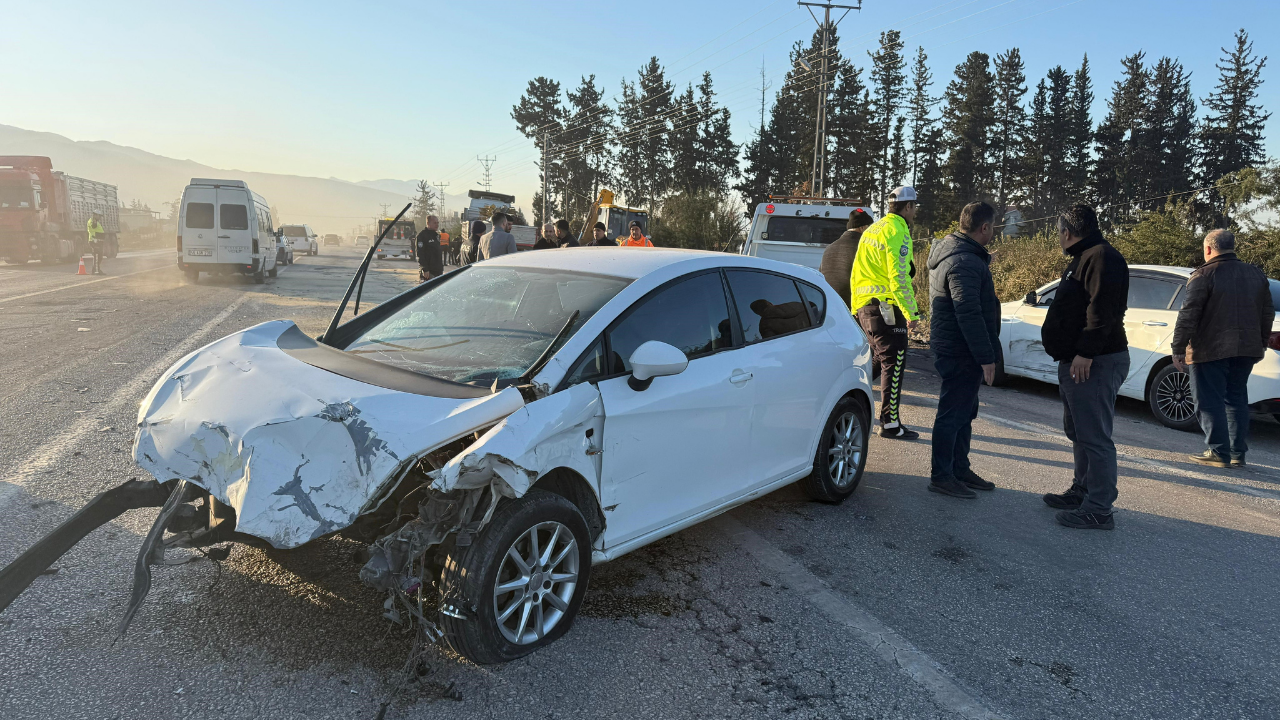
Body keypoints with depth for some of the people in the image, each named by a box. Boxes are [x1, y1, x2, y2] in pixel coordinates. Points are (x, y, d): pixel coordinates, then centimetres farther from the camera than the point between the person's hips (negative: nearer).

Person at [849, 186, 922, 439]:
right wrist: (911, 312, -16)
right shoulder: (897, 232, -12)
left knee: (880, 359, 20)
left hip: (863, 305, 9)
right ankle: (890, 423, -3)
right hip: (885, 306, -9)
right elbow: (899, 277, -19)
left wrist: (857, 307, 25)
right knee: (894, 363, -5)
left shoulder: (873, 229, 17)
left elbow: (857, 273, 20)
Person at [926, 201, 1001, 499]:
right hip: (961, 352, -11)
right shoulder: (965, 263, -21)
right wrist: (986, 357, -23)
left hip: (952, 348, 11)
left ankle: (960, 469, 29)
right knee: (953, 413, -2)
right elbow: (969, 315, -26)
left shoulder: (952, 250, 13)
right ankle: (941, 476, 7)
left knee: (964, 412, 18)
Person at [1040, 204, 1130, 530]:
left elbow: (1102, 310, -24)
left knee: (1094, 437, -9)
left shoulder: (1102, 257, -14)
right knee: (1078, 431, 19)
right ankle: (1081, 491, 31)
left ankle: (1099, 510, -5)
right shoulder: (1083, 258, 20)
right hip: (1076, 362, 12)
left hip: (1094, 364, -12)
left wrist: (1086, 353, -27)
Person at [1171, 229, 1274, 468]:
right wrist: (1262, 344, 26)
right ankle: (1238, 454, 17)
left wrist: (1178, 348, -12)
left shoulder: (1205, 274, -10)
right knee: (1236, 399, 15)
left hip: (1210, 350, -7)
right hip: (1246, 349, 7)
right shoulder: (1256, 274, 12)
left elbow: (1188, 315, -15)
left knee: (1210, 401, -1)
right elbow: (1268, 313, 17)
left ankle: (1218, 453, -2)